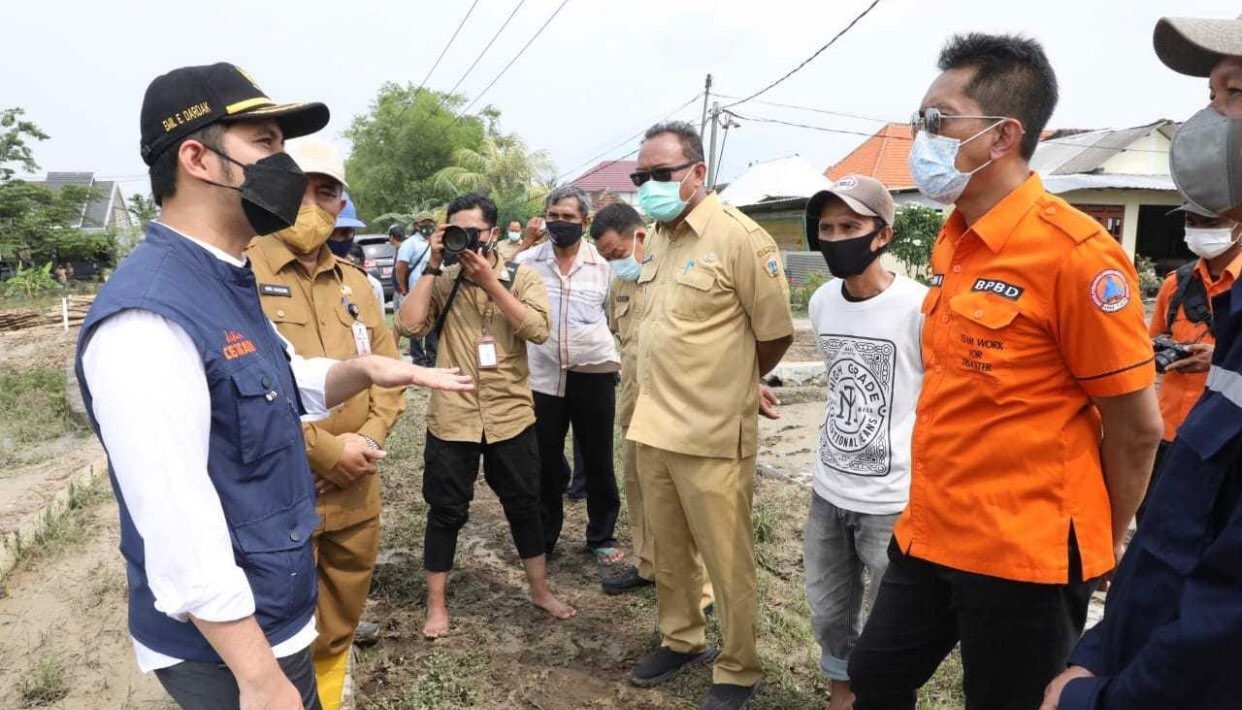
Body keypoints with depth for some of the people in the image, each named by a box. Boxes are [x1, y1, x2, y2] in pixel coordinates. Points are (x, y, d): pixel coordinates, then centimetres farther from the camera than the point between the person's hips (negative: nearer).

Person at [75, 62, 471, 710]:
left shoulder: (228, 284, 5)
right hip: (226, 645, -9)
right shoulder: (147, 316, -27)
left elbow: (293, 383, 20)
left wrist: (363, 371, -1)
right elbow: (180, 534, -30)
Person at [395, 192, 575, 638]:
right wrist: (433, 267, -12)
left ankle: (540, 590, 33)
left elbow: (538, 330, -17)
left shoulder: (521, 277, -1)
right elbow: (408, 325, -13)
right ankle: (436, 606, 25)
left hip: (511, 416, 0)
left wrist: (489, 280, -20)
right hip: (452, 418, 0)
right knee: (446, 511, 9)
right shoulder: (442, 283, 2)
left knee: (524, 506, 14)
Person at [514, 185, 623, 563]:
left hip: (593, 374, 0)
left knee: (598, 459, 9)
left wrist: (615, 359, 8)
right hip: (543, 375, 1)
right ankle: (543, 538, 28)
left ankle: (602, 537, 26)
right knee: (545, 461, 11)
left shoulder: (602, 265, 1)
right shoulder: (526, 261, 0)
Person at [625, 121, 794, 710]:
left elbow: (776, 334, -8)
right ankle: (681, 639, 41)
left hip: (711, 435, -7)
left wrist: (727, 387, 6)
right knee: (669, 550, 20)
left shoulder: (739, 237, -13)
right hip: (652, 426, 7)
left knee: (727, 561, 8)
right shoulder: (655, 238, 9)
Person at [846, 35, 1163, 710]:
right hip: (930, 534, 8)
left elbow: (1136, 426, -13)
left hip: (1025, 556, -7)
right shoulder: (952, 240, 6)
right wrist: (934, 503, 14)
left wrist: (1097, 550, 0)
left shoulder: (1073, 251, -18)